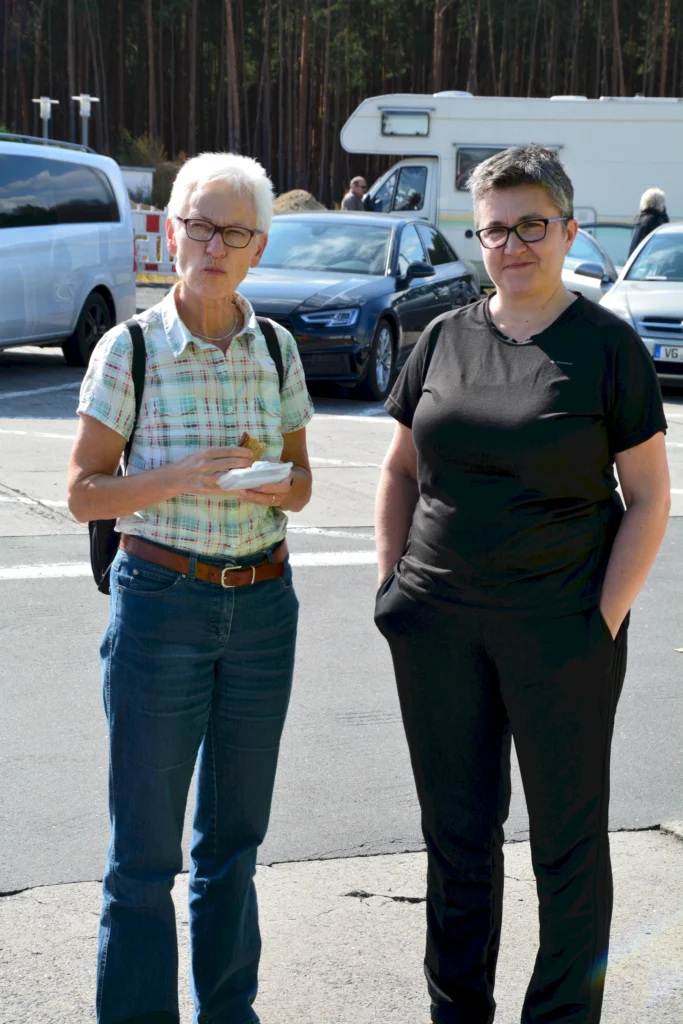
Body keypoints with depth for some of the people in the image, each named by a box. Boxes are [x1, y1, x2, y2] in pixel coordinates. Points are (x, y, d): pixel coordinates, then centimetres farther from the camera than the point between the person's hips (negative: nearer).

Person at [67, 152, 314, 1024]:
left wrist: (278, 486, -11)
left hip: (262, 607, 4)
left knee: (234, 835, 15)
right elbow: (83, 493, -6)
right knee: (145, 846, 1)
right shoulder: (129, 349, -8)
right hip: (161, 601, -4)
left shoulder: (276, 349, 3)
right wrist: (182, 476, -21)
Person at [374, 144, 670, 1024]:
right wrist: (393, 584, 6)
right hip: (438, 626, 4)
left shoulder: (607, 346, -5)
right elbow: (400, 471, 15)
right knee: (457, 831, 14)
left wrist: (604, 621, -12)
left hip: (557, 628, -4)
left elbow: (649, 498, -5)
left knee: (567, 839, 8)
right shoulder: (445, 339, 6)